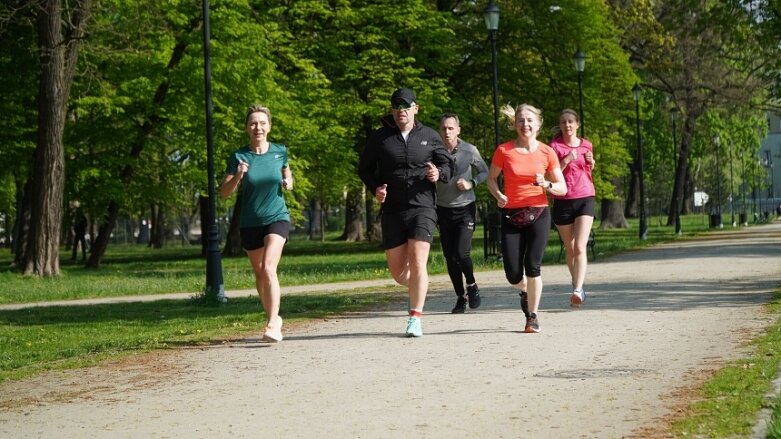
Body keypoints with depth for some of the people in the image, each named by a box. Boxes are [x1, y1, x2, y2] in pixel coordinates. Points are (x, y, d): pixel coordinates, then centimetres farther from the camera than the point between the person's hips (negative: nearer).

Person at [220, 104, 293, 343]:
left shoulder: (280, 152, -3)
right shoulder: (239, 156, -6)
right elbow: (224, 192, -8)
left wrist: (288, 182, -4)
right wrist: (237, 177, -26)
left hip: (277, 218, -2)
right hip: (250, 223, 2)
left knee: (269, 268, -20)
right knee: (259, 274, 11)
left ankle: (273, 325, -23)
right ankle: (273, 317, 31)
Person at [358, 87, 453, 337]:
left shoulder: (429, 136, 5)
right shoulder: (380, 138, 5)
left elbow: (448, 164, 14)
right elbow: (364, 168, 13)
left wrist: (439, 174, -9)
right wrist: (375, 188, -6)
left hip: (422, 207, -2)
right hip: (392, 210, 2)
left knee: (417, 262, -16)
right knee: (397, 271, 6)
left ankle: (415, 318, -11)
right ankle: (419, 287, 39)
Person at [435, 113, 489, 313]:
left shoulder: (469, 150, -6)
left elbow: (484, 172, 5)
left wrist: (471, 183, -11)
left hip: (465, 208, -2)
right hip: (444, 209, 2)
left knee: (461, 252, -14)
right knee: (450, 257, 4)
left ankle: (471, 284, 14)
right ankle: (460, 297, 18)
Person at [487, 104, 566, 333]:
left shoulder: (547, 152, -1)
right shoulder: (504, 150, -3)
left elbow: (562, 188, 4)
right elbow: (492, 178, 11)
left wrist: (546, 185, -17)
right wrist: (498, 195, -9)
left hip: (538, 215, 0)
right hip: (511, 216, 1)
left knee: (532, 267, -11)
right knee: (513, 275, -3)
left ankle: (532, 316, 5)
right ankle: (525, 291, 34)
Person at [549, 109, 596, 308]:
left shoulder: (586, 145, 10)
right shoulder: (555, 146, 1)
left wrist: (591, 163, 3)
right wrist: (566, 160, -18)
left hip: (585, 199, 0)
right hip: (562, 201, 0)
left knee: (580, 247, -14)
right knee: (570, 248, 9)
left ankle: (578, 290, -24)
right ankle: (577, 286, 23)